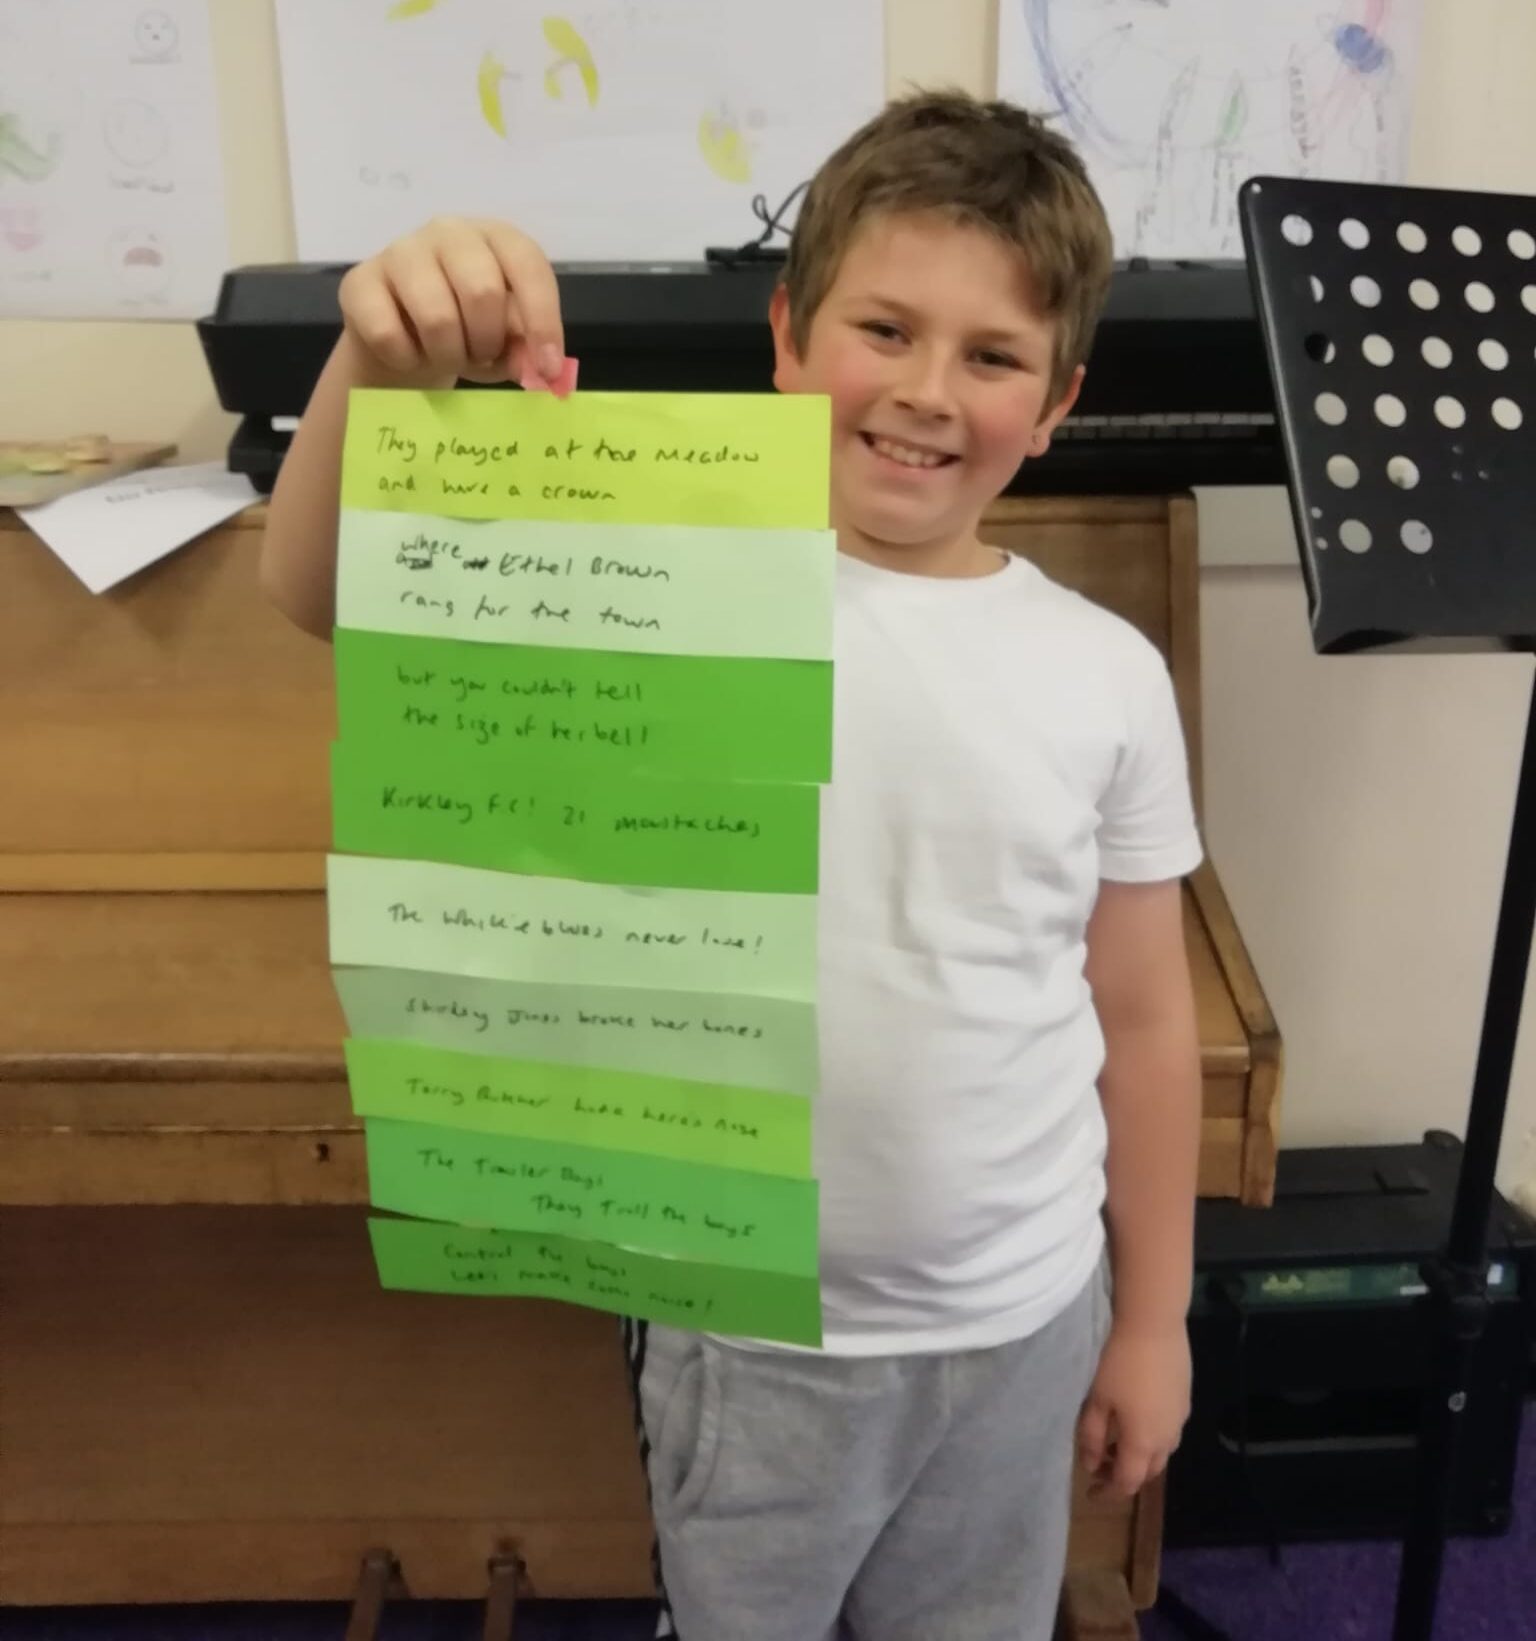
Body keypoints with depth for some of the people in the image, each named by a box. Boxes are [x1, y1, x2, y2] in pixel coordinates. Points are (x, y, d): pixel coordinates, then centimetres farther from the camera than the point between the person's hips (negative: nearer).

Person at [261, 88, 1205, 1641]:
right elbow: (320, 594, -22)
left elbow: (1143, 1018, 1)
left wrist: (1153, 1316, 7)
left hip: (1020, 1323, 2)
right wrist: (383, 360, -41)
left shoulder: (1107, 675, -7)